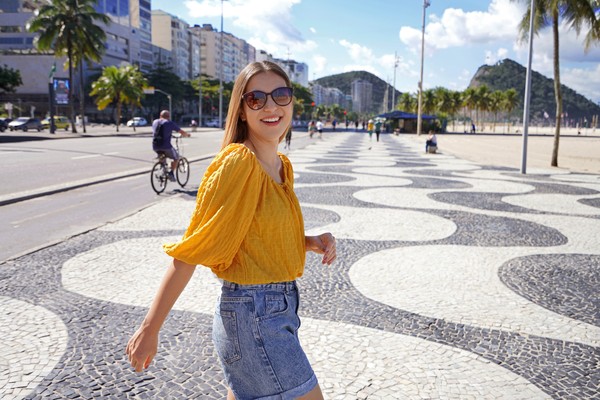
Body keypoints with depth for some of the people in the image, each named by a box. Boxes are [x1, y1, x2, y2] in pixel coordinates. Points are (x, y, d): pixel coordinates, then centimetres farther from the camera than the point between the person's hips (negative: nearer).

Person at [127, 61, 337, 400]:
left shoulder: (283, 166, 7)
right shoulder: (238, 162, -19)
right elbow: (191, 252, -19)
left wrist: (311, 243, -2)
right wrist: (149, 329, -15)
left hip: (278, 309, 9)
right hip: (254, 317, -9)